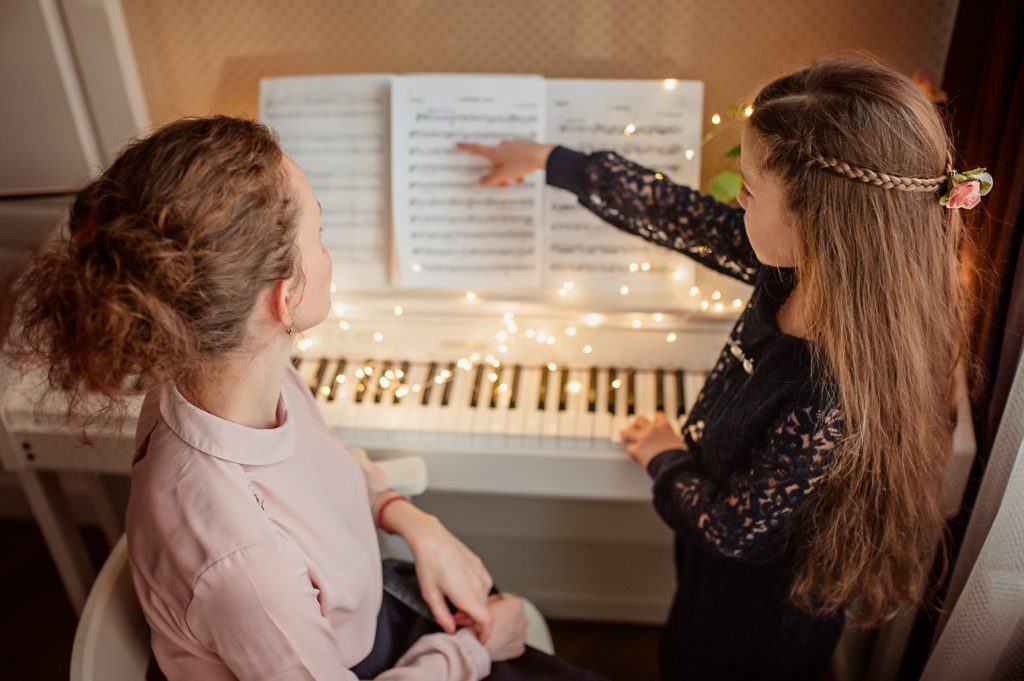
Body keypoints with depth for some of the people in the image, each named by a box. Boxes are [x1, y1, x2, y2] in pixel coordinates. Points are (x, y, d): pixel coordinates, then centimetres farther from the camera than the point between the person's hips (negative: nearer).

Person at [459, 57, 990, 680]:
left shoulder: (832, 400, -42)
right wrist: (548, 160, 2)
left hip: (759, 616, -6)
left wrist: (665, 458, -6)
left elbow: (736, 531, -26)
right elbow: (679, 214, -9)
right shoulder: (809, 266, -21)